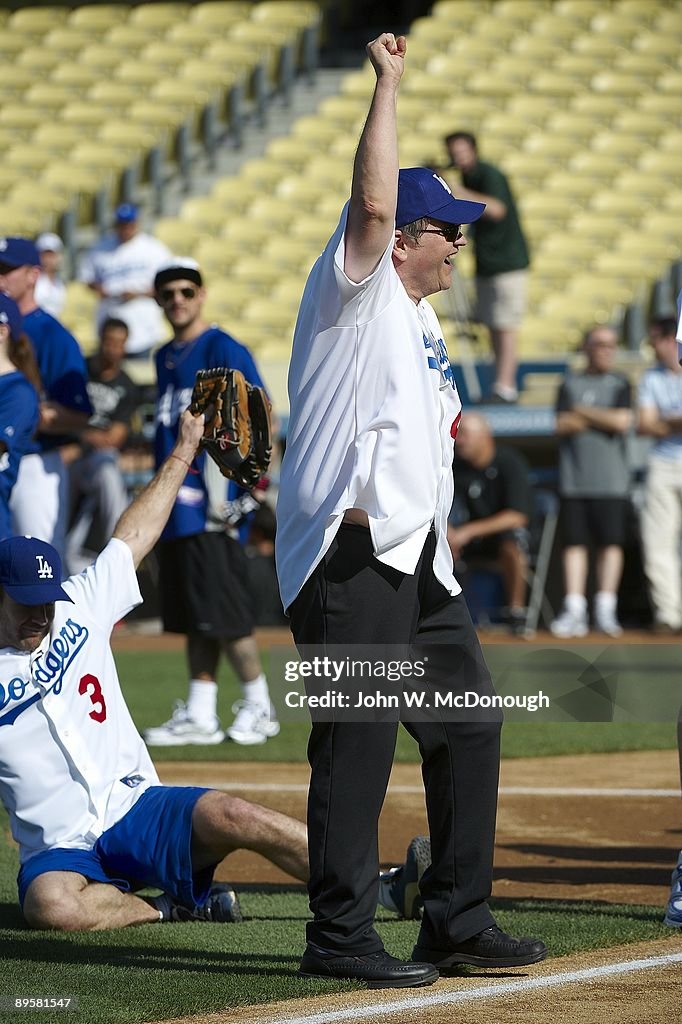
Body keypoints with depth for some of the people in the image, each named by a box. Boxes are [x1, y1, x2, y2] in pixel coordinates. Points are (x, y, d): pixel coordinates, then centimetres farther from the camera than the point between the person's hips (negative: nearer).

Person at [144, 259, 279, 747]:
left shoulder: (223, 350, -6)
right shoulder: (166, 358, 19)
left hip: (211, 502, -8)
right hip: (174, 501, 8)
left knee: (223, 608, -7)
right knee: (192, 613, 8)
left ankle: (258, 706, 5)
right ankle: (200, 716, 11)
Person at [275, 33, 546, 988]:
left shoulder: (422, 319, 22)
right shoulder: (357, 294, -4)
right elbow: (373, 202, -21)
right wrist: (389, 84, -14)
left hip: (416, 559, 10)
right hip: (350, 556, -10)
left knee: (469, 728, 11)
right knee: (358, 743, -9)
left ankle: (458, 920, 18)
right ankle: (340, 937, -5)